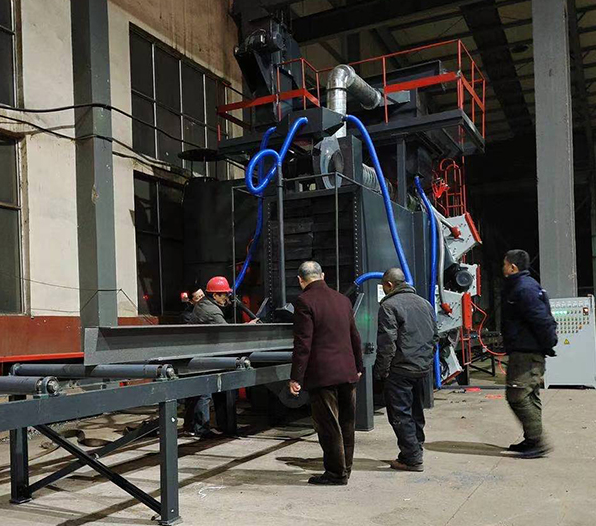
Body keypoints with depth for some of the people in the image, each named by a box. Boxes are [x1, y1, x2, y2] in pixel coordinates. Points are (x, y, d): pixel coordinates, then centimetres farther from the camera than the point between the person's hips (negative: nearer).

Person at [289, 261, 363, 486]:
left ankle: (336, 473, 10)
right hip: (347, 373, 7)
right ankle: (345, 468, 25)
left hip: (322, 374, -7)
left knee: (328, 426, 2)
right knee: (346, 424, 14)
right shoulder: (343, 299, 12)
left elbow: (302, 343, -15)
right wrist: (358, 367, 27)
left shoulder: (304, 301, -10)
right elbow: (355, 337, 18)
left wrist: (296, 377, -11)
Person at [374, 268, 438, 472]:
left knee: (400, 414, -1)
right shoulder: (424, 303, 14)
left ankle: (412, 458, 1)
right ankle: (415, 451, 27)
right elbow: (435, 336, 19)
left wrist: (381, 370, -10)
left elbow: (387, 342, -16)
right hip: (423, 367, 8)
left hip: (401, 369, -8)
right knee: (416, 411, 18)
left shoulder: (389, 305, -11)